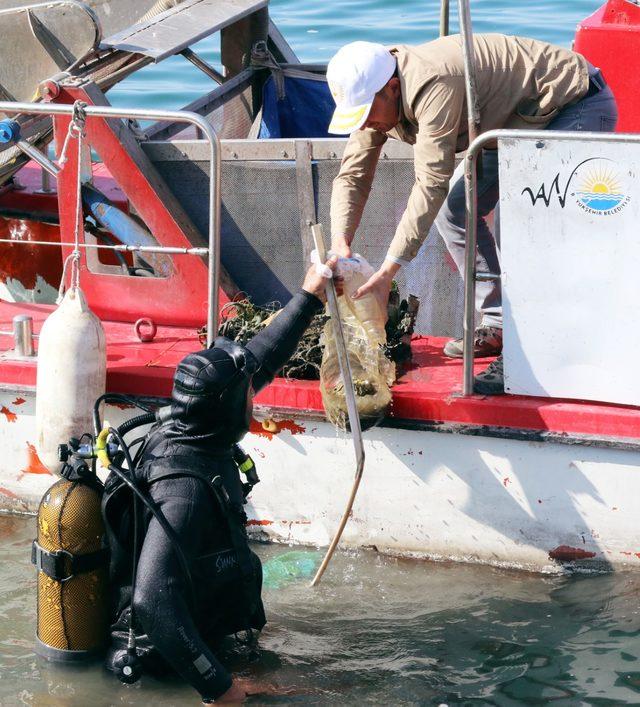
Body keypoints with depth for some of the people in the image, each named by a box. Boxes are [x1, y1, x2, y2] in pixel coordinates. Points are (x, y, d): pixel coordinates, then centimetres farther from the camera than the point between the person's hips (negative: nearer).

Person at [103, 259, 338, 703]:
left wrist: (309, 298, 12)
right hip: (159, 651, -9)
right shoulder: (185, 489, -36)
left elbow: (260, 361, 6)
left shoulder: (192, 431, -11)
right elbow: (152, 600, -43)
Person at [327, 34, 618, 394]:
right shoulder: (374, 96, -7)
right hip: (518, 120, 10)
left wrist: (388, 271, -36)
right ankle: (500, 325, 11)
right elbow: (353, 175, -6)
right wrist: (340, 246, -23)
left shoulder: (433, 85, -35)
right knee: (454, 209, 4)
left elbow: (431, 184, -36)